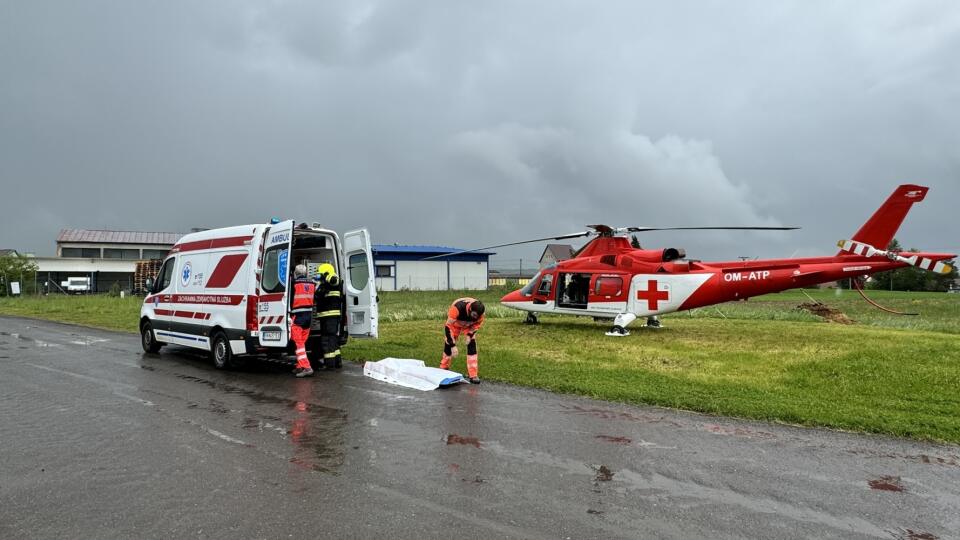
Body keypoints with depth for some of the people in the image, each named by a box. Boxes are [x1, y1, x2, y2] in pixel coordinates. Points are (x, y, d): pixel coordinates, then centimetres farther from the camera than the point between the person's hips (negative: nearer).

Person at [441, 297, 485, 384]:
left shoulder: (478, 312, -34)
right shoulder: (457, 308, -46)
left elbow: (478, 323, -8)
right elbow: (448, 327, -38)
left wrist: (470, 334, -19)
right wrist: (453, 345, -38)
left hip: (469, 325, 2)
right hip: (454, 323, -2)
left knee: (472, 345, -12)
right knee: (448, 345, -1)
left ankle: (473, 375, -8)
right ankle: (443, 369, 25)